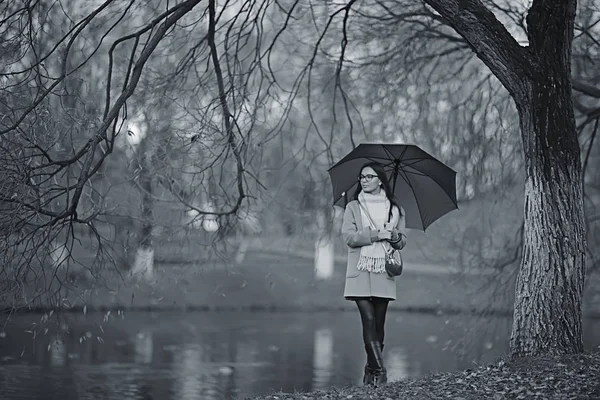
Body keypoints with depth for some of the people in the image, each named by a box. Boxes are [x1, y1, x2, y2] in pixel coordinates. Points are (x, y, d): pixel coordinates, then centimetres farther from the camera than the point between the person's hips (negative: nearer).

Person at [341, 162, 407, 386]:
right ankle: (379, 371, -16)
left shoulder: (395, 209, 12)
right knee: (368, 320, -13)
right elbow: (349, 237, -4)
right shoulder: (353, 207, 8)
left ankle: (371, 370, 12)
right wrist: (376, 235, -14)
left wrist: (393, 235, -11)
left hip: (383, 273, 2)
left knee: (379, 323, 3)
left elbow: (402, 241, 11)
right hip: (360, 272, -2)